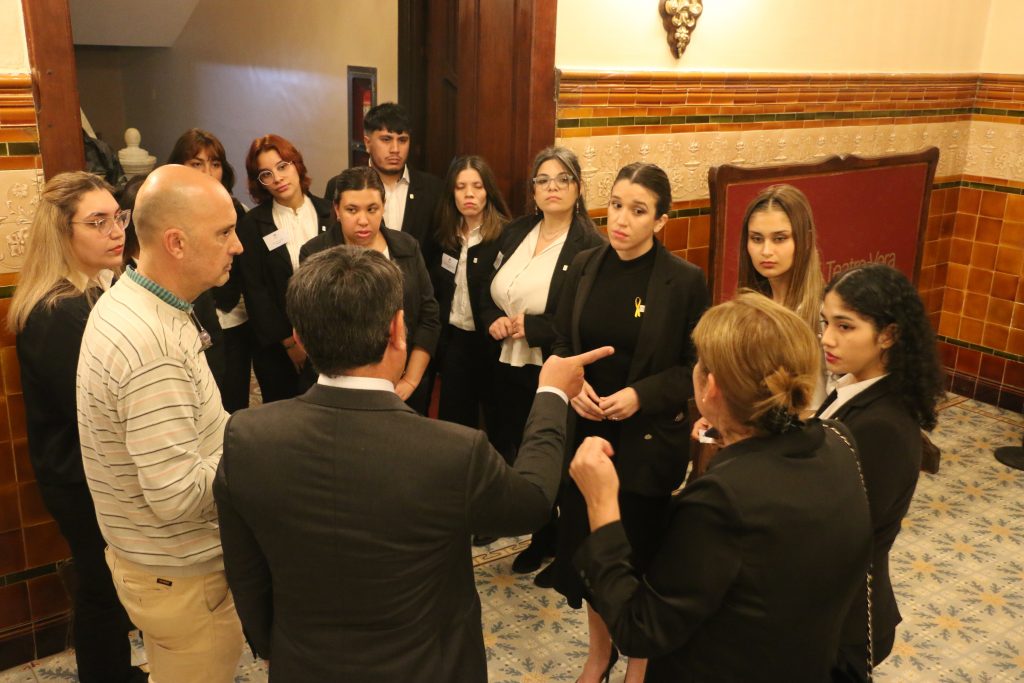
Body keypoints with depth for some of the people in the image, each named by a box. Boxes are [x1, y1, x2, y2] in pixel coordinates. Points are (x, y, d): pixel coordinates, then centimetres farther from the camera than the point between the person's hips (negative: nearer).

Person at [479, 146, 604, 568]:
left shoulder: (590, 246, -13)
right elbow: (487, 291, 13)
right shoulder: (514, 233, 8)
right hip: (507, 364, 6)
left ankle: (545, 539, 33)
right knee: (503, 447, 16)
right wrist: (493, 320, -7)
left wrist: (532, 327, -19)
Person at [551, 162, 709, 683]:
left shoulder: (685, 281, -12)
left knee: (639, 548, 11)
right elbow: (561, 343, 7)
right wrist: (572, 385, -13)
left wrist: (642, 395, -21)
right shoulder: (584, 267, -1)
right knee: (583, 541, 13)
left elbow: (697, 367, -7)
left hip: (648, 440, -3)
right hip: (584, 432, 3)